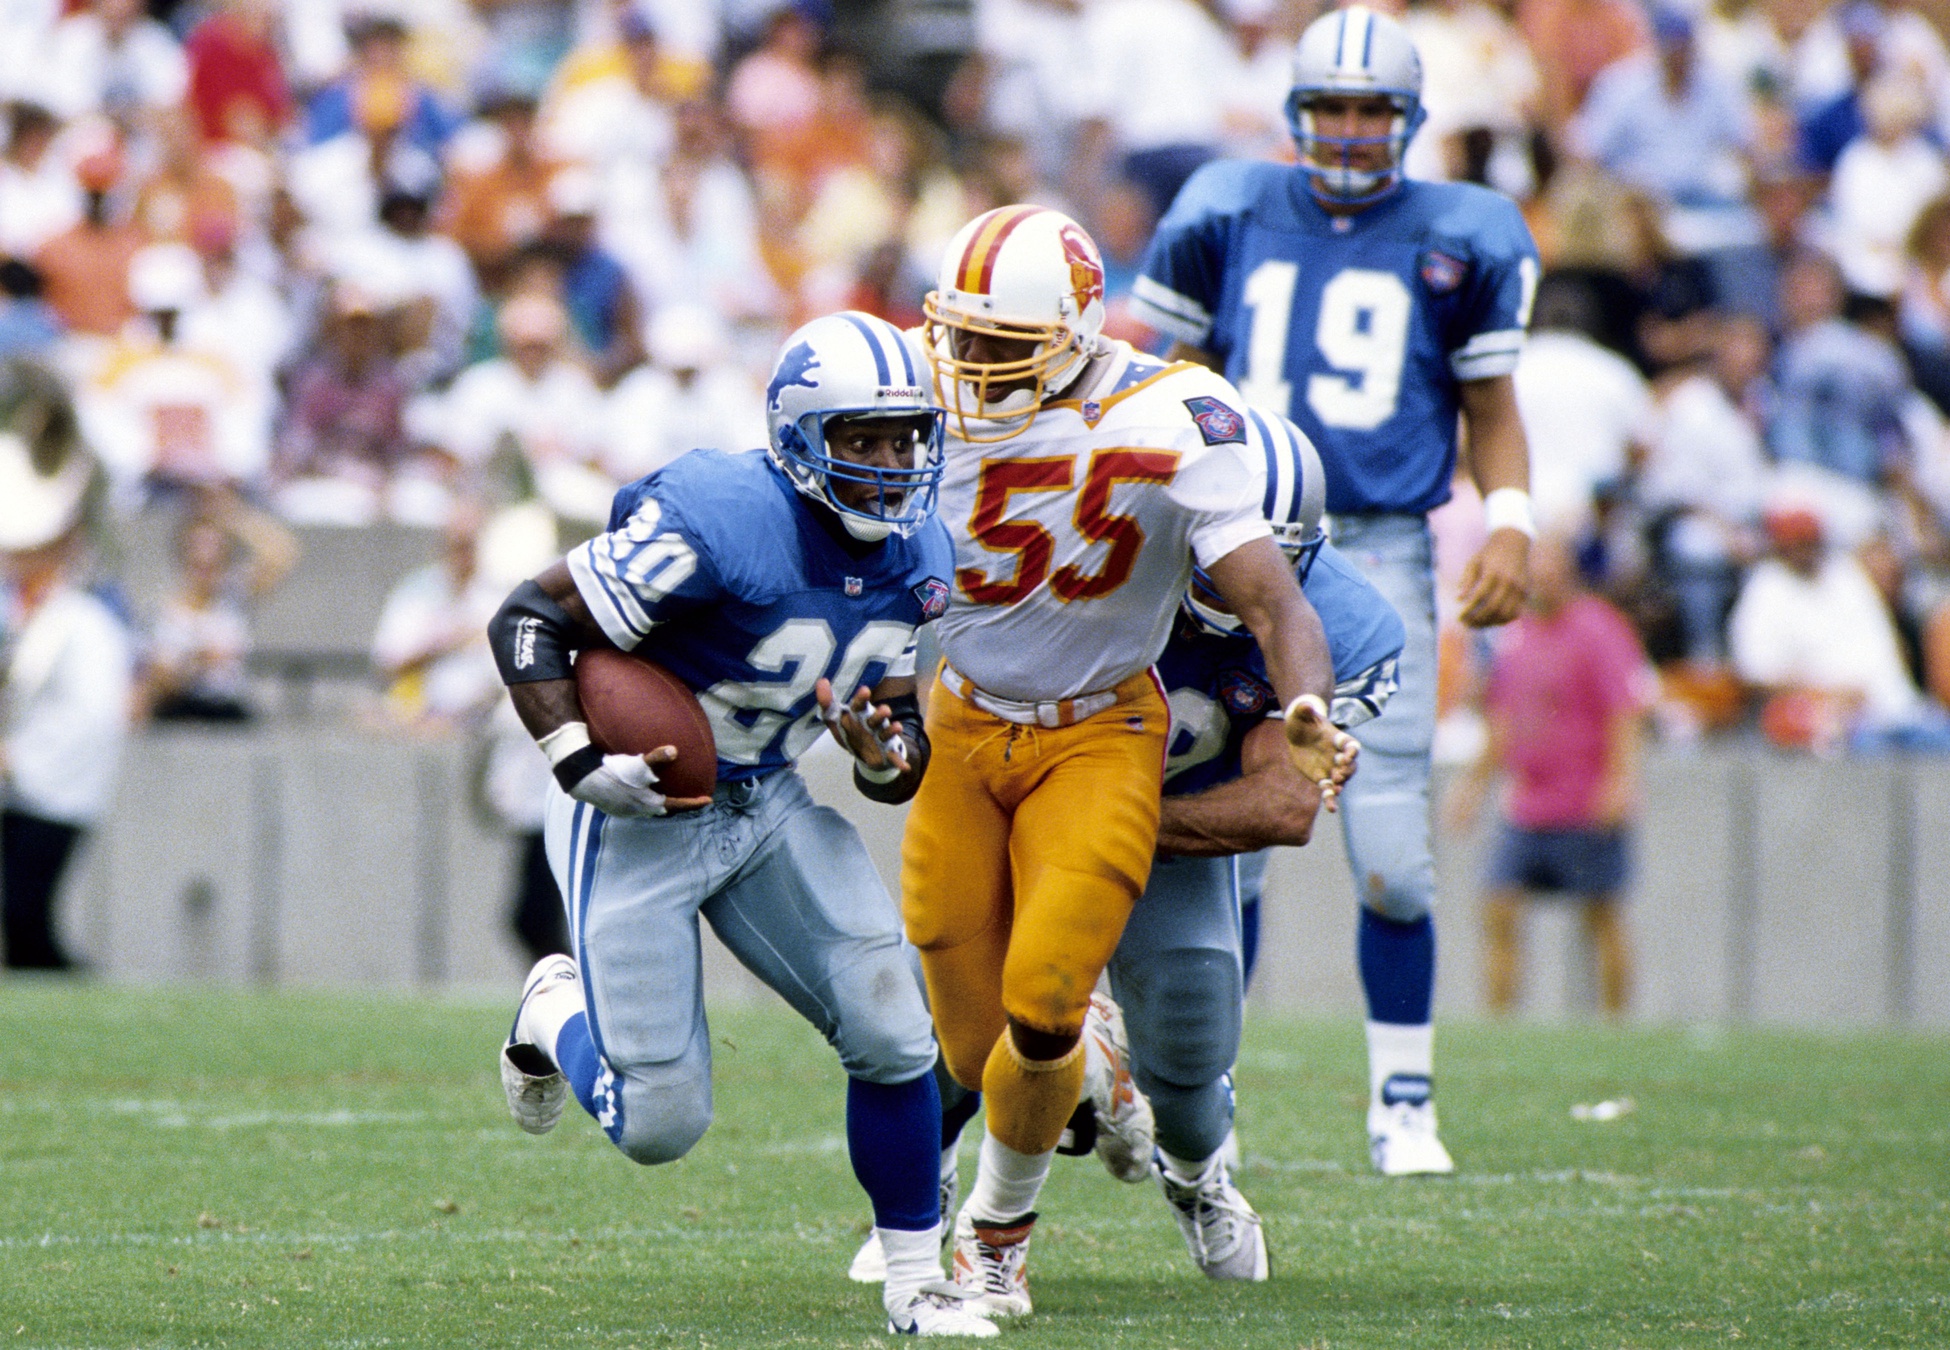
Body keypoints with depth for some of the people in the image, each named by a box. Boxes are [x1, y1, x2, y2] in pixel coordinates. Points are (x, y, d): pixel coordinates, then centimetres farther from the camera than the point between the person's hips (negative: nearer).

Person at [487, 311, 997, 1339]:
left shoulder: (918, 561, -3)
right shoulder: (718, 524, -27)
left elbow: (904, 748, 5)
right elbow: (528, 622, -20)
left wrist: (883, 755, -19)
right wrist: (581, 764, -31)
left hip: (767, 810, 6)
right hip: (638, 819, -6)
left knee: (892, 1039, -8)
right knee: (659, 1127, -3)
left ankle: (914, 1280, 10)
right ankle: (558, 1013, 30)